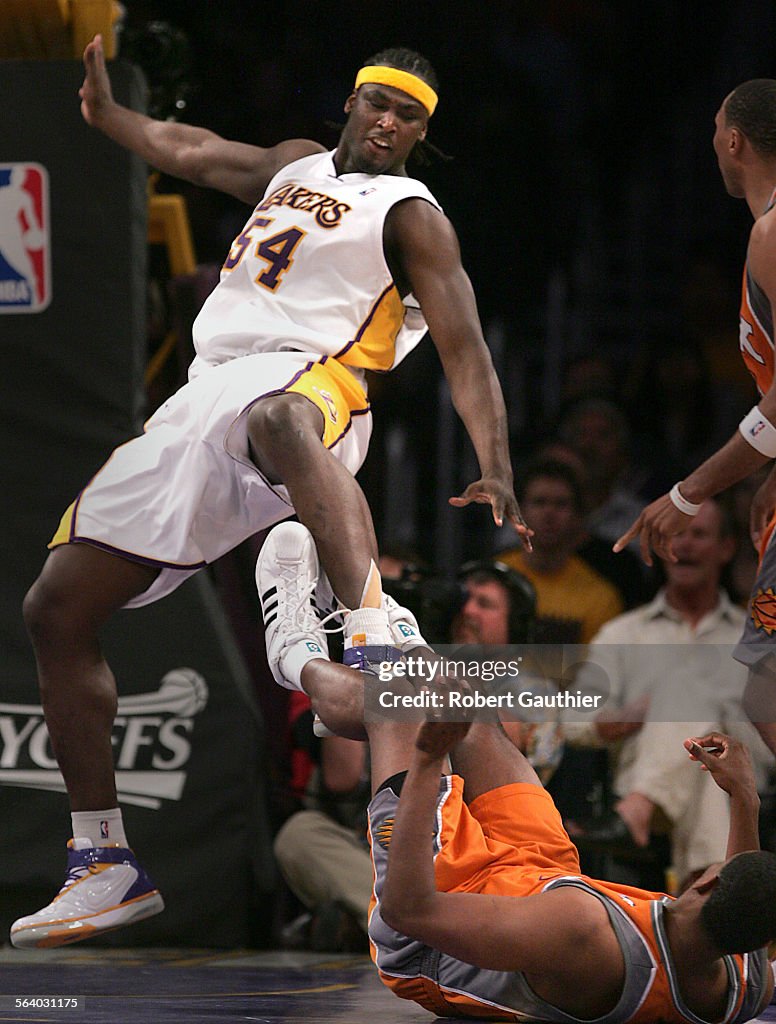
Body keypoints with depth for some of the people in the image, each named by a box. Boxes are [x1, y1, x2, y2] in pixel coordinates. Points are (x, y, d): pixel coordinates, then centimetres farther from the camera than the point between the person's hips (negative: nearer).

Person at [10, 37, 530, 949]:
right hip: (199, 405, 8)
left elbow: (464, 349, -5)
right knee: (56, 610, 4)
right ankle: (104, 864, 10)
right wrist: (105, 111, 46)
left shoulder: (409, 215, 6)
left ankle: (376, 643, -69)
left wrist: (496, 470, -17)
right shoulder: (295, 166, 26)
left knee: (278, 421, -48)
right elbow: (186, 152, 43)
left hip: (300, 383, -8)